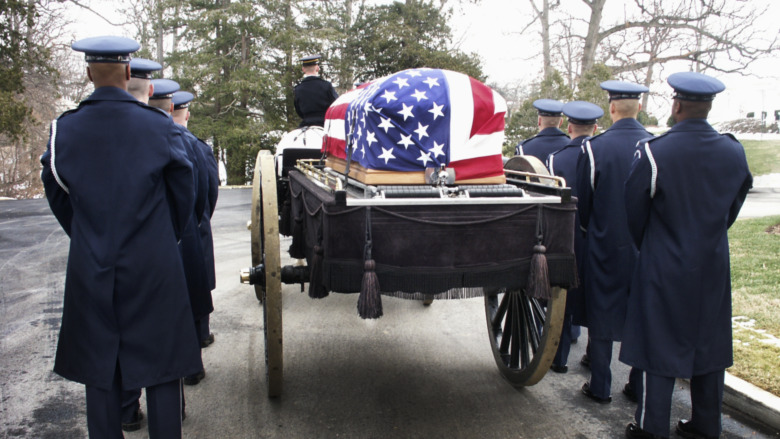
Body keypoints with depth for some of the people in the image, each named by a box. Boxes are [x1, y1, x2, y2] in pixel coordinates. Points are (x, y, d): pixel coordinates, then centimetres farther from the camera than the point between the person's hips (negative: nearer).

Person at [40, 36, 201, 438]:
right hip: (154, 268, -2)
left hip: (90, 270, 2)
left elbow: (57, 195, 7)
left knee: (99, 371, 13)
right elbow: (183, 191, 2)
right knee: (162, 366, 8)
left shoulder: (64, 129, -3)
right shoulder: (158, 126, -8)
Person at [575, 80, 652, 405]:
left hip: (605, 244, -2)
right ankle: (639, 385, 23)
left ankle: (600, 386, 16)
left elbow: (582, 200, -3)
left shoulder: (594, 147, -12)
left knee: (601, 316, 9)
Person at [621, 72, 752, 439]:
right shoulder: (733, 152, -2)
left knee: (659, 345, 5)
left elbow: (634, 213, -5)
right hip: (713, 268, 5)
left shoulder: (652, 153, -16)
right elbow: (733, 209, 10)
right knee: (709, 346, 15)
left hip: (664, 270, -4)